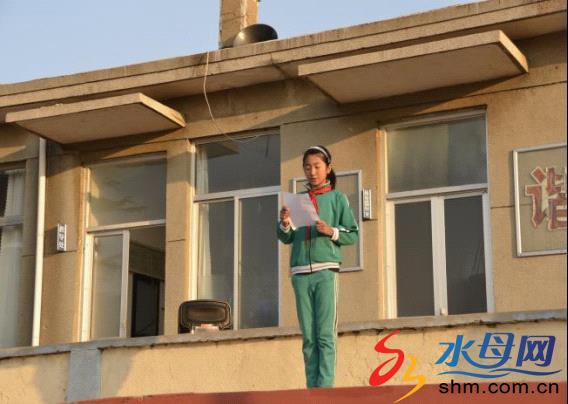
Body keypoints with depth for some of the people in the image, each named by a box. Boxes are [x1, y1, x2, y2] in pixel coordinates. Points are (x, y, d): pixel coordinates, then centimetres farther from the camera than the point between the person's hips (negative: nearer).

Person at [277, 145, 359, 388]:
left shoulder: (337, 199, 7)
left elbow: (353, 234, 4)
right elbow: (286, 239, 14)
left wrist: (332, 231, -13)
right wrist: (285, 224, -6)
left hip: (326, 270, -3)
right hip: (300, 273, 3)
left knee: (325, 334, -9)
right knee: (308, 337, 3)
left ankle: (325, 387, -12)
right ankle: (312, 388, 4)